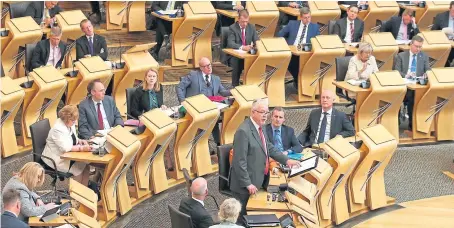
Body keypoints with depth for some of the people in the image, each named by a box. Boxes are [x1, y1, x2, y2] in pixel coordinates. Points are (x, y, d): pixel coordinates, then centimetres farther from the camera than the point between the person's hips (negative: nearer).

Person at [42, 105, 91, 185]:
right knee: (79, 167, -18)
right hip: (57, 159, -8)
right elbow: (66, 148, -30)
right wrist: (82, 148, -31)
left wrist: (80, 141, -1)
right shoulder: (58, 129, -24)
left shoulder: (70, 124, 4)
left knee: (86, 165, -10)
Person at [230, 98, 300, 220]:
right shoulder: (243, 131, -21)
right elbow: (239, 161, -22)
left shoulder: (260, 127, 8)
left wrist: (286, 160, 7)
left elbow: (270, 148, 19)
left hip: (259, 181, 9)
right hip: (247, 186, -9)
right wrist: (247, 184, -21)